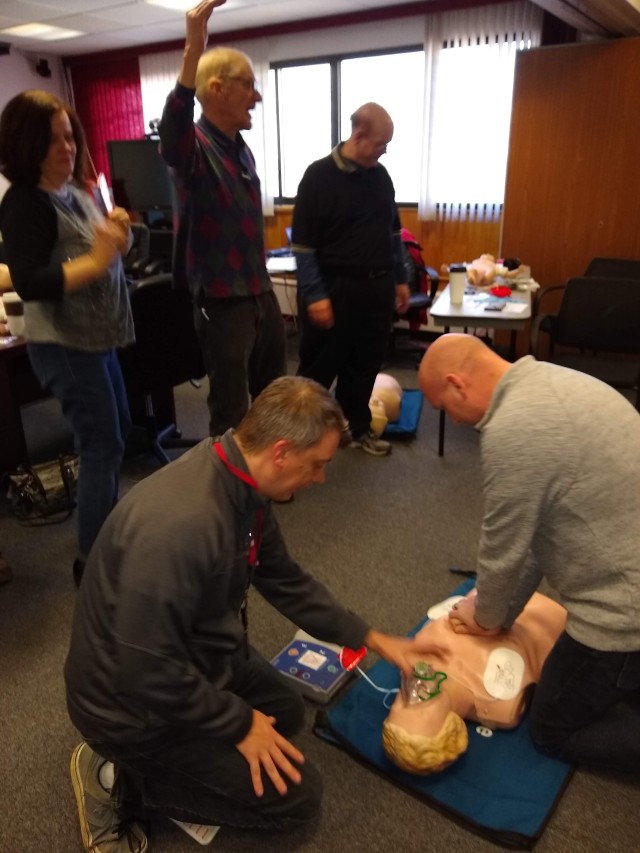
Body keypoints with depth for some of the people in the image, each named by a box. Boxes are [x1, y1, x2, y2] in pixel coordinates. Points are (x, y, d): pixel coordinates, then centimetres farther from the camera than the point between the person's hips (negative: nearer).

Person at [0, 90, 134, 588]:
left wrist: (116, 233, -5)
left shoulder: (78, 190, 8)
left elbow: (105, 253, 16)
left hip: (96, 337, 9)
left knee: (116, 432, 20)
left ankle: (107, 526, 39)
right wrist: (96, 261, -30)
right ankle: (92, 560, 12)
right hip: (64, 345, -9)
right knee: (103, 447, -3)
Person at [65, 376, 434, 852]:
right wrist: (239, 725, -15)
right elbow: (147, 672, -30)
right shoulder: (180, 524, -38)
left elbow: (286, 582, 6)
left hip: (196, 656, 9)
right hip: (137, 700, -8)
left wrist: (373, 640, 6)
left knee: (287, 713, 23)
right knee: (297, 795, 1)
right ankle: (117, 779, 4)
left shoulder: (242, 487, -8)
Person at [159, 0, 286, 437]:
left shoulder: (242, 149, 12)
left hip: (263, 295, 8)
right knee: (232, 413, 3)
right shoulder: (195, 146, -13)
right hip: (224, 303, -8)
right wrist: (193, 52, -50)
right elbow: (172, 127, -39)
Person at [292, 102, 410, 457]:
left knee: (366, 364, 12)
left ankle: (357, 427, 28)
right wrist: (315, 294, -17)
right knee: (319, 367, 3)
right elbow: (302, 244, -12)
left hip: (376, 287, 6)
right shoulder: (319, 175, -10)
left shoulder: (381, 175, 8)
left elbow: (393, 233, 17)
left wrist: (400, 279, 15)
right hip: (333, 288, -5)